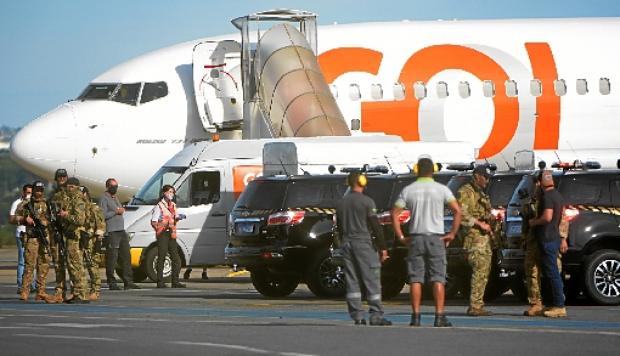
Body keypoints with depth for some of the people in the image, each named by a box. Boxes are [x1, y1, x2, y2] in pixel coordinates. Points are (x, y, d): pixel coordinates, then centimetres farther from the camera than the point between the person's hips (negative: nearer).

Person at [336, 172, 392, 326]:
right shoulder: (366, 201, -8)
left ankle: (357, 316, 3)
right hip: (363, 243, -6)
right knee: (372, 281, -4)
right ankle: (376, 316, -8)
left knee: (352, 282, 6)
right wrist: (382, 248, -7)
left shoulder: (341, 203, 11)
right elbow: (375, 226, -11)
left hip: (347, 244, 6)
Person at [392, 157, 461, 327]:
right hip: (436, 237, -1)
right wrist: (453, 233, -4)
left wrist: (400, 237, 4)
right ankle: (439, 317, -5)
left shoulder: (408, 190, 3)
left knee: (415, 279, 4)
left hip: (415, 238, 1)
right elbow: (457, 211, -11)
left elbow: (395, 214, -1)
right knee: (438, 278, 1)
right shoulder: (441, 189, -2)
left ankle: (416, 316, -1)